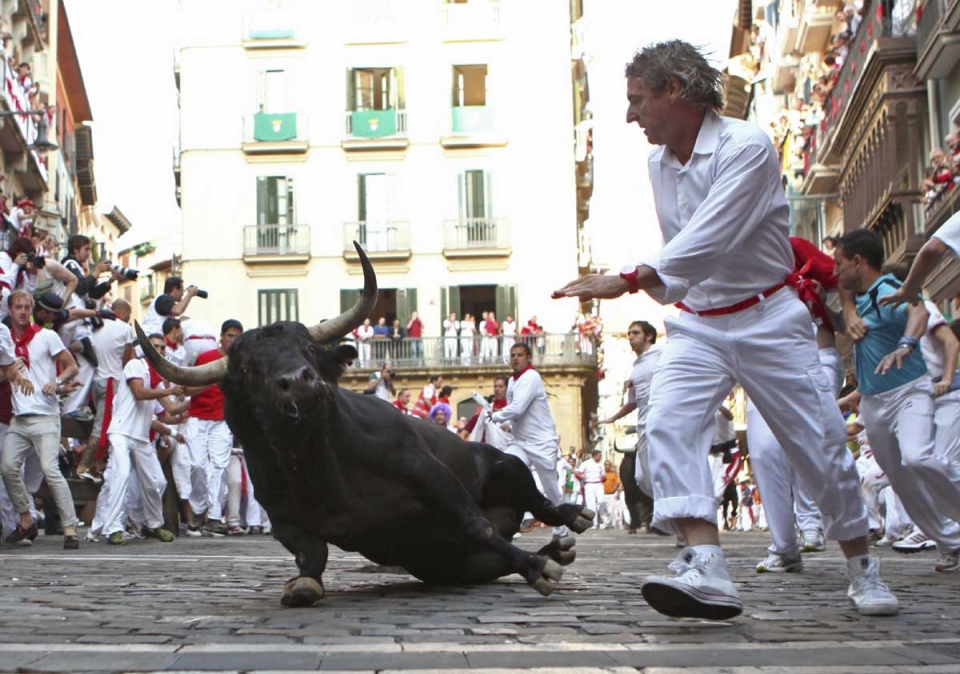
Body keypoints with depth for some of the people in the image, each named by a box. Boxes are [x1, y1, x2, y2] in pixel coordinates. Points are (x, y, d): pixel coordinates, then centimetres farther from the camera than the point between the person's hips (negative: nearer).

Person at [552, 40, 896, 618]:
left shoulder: (746, 147, -18)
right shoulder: (660, 163, 4)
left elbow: (710, 239, -31)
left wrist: (629, 280, -39)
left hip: (768, 320, -5)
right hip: (698, 325, 5)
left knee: (821, 442, 1)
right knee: (670, 422, -20)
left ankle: (864, 570, 23)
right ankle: (707, 571, -31)